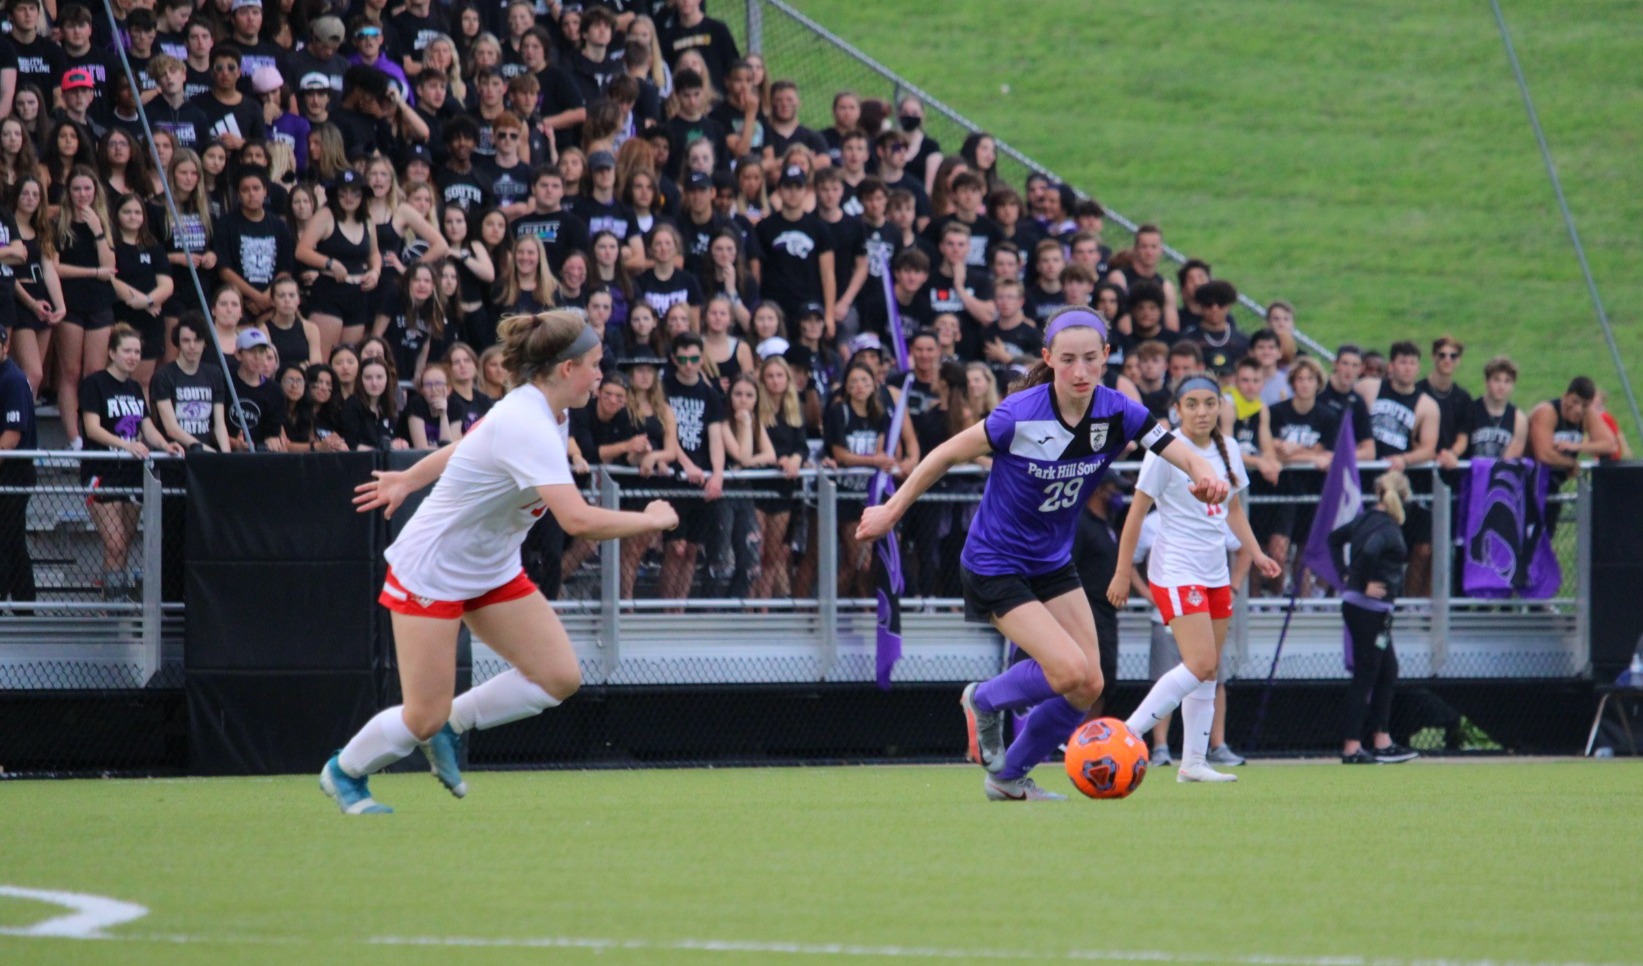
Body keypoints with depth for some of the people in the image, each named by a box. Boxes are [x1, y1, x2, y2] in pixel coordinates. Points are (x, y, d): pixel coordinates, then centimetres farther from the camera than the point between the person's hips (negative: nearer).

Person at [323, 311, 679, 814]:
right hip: (432, 573, -9)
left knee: (559, 677, -5)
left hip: (493, 572, 9)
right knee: (424, 719, -4)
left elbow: (467, 447, 16)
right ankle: (344, 771, 24)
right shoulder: (528, 429, -31)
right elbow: (578, 520, -40)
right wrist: (651, 521, -26)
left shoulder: (541, 412, -1)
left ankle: (451, 725, 15)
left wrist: (409, 479, 29)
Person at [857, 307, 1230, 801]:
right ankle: (985, 701, 12)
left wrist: (1204, 473, -43)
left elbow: (1176, 449, -19)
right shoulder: (1022, 415, -24)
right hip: (995, 567, -6)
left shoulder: (1116, 413, -11)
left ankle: (1008, 778, 21)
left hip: (1054, 563, 6)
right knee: (1070, 672, -19)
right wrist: (891, 511, -5)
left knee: (1089, 686, 0)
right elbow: (948, 455, -12)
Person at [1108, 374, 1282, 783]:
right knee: (1200, 665, -18)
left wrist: (1255, 554, 11)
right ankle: (1128, 735, -13)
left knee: (1208, 672, 5)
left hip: (1216, 572, 7)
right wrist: (1122, 573, -7)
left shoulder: (1225, 450, 9)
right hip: (1177, 573, -7)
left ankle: (1194, 762, 10)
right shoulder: (1166, 451, -10)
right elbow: (1137, 512, -7)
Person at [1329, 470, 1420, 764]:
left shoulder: (1365, 519, 8)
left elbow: (1335, 538, 21)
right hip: (1371, 610, -9)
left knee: (1388, 672, 17)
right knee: (1365, 676, -3)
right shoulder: (1388, 528, -17)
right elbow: (1369, 551, -35)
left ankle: (1383, 743, 22)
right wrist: (1367, 584, -20)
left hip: (1354, 603, 9)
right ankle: (1352, 747, -1)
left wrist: (1345, 573, 17)